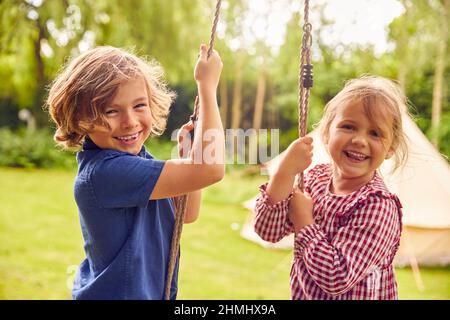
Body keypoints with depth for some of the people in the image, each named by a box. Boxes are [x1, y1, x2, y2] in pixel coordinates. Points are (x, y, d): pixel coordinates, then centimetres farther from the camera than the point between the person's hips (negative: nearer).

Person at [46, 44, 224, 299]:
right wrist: (207, 86, -26)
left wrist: (190, 152, -9)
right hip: (118, 293, -8)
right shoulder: (104, 171, -29)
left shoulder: (135, 157, -2)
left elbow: (186, 215, 4)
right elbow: (211, 170, -33)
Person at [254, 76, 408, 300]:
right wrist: (285, 171, -23)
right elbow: (268, 231, -13)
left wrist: (303, 221, -21)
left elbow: (337, 278, -27)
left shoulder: (379, 206, -22)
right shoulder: (316, 177, -6)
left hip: (353, 296, -5)